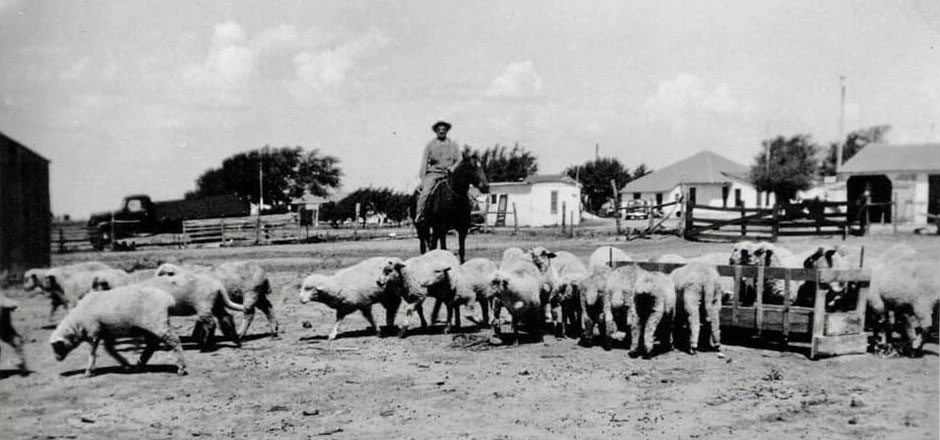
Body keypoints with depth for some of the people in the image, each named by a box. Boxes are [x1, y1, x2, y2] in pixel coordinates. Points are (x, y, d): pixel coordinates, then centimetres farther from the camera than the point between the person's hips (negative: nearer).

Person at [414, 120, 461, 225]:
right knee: (424, 192, -25)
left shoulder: (453, 145, 12)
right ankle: (419, 216, -22)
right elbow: (424, 163, 6)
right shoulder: (430, 145, 9)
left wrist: (452, 168, -12)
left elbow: (459, 161, 10)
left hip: (450, 174, 1)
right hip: (433, 173, -1)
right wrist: (422, 180, -4)